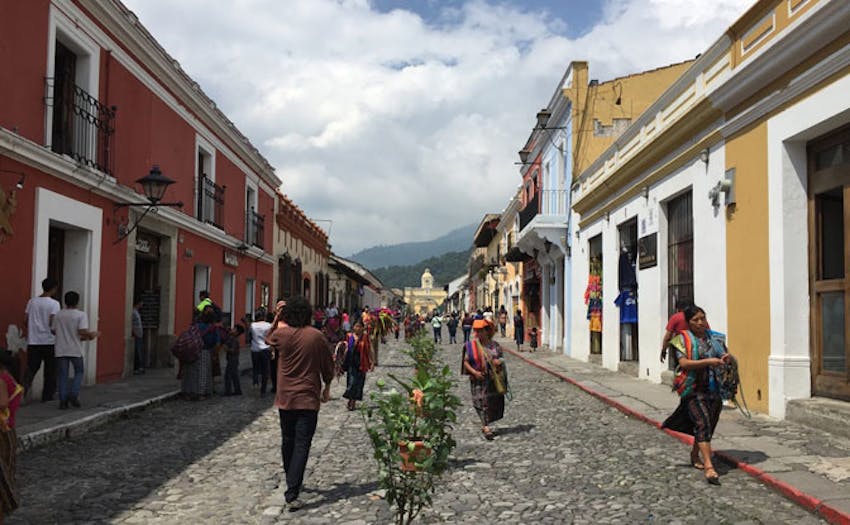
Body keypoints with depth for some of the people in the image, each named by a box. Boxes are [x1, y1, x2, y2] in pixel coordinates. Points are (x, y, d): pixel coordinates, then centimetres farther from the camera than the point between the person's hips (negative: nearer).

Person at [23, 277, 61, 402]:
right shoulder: (54, 303, -9)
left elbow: (25, 321, 7)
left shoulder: (32, 301, 7)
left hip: (33, 341, 4)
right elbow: (52, 323, -16)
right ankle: (47, 396, 12)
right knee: (50, 371, 8)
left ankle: (23, 390, -12)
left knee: (31, 369, 7)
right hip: (49, 341, -4)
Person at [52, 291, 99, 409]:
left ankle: (63, 400, 5)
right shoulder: (81, 315, -9)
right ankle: (74, 394, -2)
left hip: (61, 350, 3)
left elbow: (54, 331, 8)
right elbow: (83, 332, -18)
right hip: (75, 350, -3)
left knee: (63, 375, 7)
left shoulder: (58, 314, 4)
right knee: (79, 372, 14)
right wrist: (92, 335, 1)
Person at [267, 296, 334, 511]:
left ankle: (292, 484, 35)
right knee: (301, 445, -4)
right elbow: (327, 365, 3)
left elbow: (269, 340, 20)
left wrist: (277, 318, 22)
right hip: (308, 399, -2)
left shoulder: (281, 334, -5)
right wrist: (327, 387, 17)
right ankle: (292, 494, -13)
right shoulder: (317, 336, -6)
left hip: (285, 397, 2)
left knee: (288, 442, 19)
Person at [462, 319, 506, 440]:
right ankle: (486, 428, -10)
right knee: (482, 402, -10)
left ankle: (485, 425, 28)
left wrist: (499, 361, -14)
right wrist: (474, 372, -16)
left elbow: (501, 358, 11)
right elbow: (466, 362, -2)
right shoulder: (470, 346, -3)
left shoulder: (494, 345, 3)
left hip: (494, 379, 3)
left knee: (495, 402, 8)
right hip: (479, 380, -3)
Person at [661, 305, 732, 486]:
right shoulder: (683, 339, -4)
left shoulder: (715, 337, 11)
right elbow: (684, 363, -15)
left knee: (708, 424, 14)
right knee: (703, 422, -17)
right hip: (694, 388, -5)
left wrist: (727, 357, -2)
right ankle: (709, 467, -23)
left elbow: (724, 354, 23)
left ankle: (695, 455, 38)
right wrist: (708, 361, -22)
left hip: (714, 388, 6)